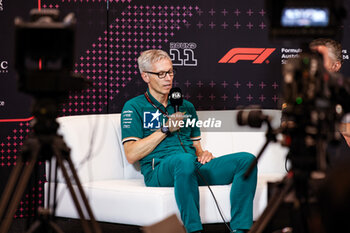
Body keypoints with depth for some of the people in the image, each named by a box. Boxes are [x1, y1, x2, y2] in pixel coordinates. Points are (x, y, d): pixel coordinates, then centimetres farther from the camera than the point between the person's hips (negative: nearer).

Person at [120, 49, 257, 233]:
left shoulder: (186, 106, 28)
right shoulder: (134, 107, 9)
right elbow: (131, 155, -2)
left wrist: (203, 154, 6)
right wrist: (165, 130, -4)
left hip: (195, 168, 6)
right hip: (158, 170, -6)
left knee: (246, 160, -18)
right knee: (184, 160, -42)